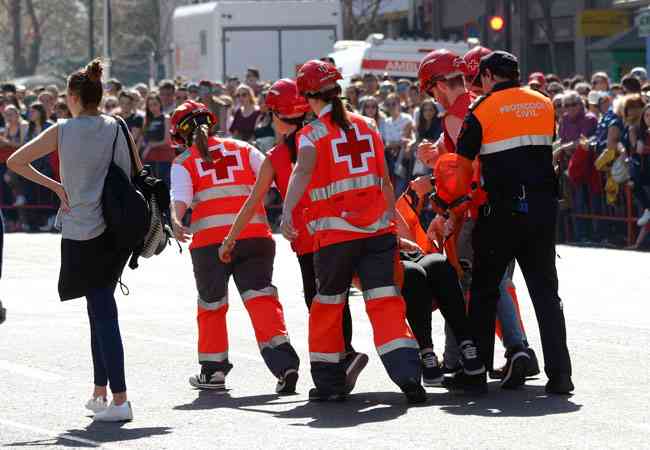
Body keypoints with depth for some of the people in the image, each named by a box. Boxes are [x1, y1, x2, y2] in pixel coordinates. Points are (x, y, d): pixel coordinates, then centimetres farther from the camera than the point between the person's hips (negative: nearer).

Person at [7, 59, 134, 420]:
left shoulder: (62, 131, -4)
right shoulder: (116, 128, 2)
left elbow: (15, 162, -1)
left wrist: (55, 186, 3)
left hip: (82, 232, -3)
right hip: (117, 230, 3)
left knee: (103, 312, -6)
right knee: (102, 309, 17)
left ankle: (119, 400, -13)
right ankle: (100, 393, 21)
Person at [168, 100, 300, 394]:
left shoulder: (183, 163, 12)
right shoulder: (243, 150, 18)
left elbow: (180, 196, -9)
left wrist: (176, 222, -25)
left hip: (210, 241, -1)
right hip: (254, 235, 1)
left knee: (211, 304, 15)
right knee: (261, 299, -1)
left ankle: (213, 370, 21)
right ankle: (284, 362, -17)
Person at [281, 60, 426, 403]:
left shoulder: (313, 133, -1)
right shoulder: (367, 127, 14)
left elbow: (303, 172, -21)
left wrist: (287, 212, -33)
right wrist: (391, 219, 33)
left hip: (335, 232, -3)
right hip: (378, 228, 3)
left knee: (328, 303, 13)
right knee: (385, 301, -2)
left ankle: (328, 381, 17)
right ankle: (408, 373, -19)